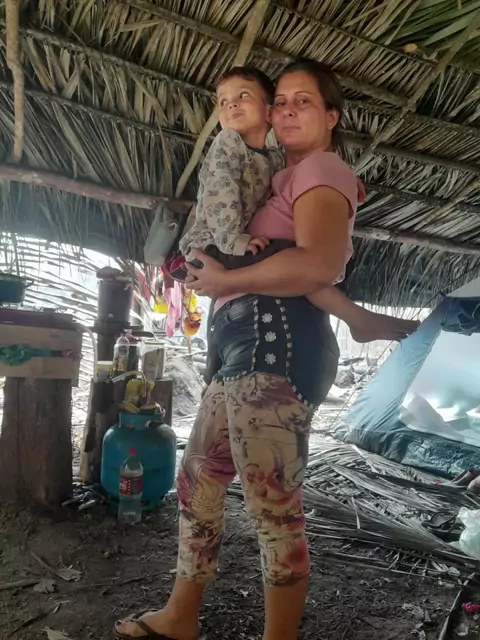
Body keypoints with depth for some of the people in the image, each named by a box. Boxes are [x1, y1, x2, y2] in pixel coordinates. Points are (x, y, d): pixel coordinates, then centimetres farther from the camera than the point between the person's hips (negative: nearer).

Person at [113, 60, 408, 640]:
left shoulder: (321, 168, -2)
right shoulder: (286, 178, 29)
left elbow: (318, 265, -21)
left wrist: (224, 280, -11)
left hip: (276, 339, -11)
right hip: (249, 343, 11)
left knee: (274, 507, -5)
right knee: (197, 479, 17)